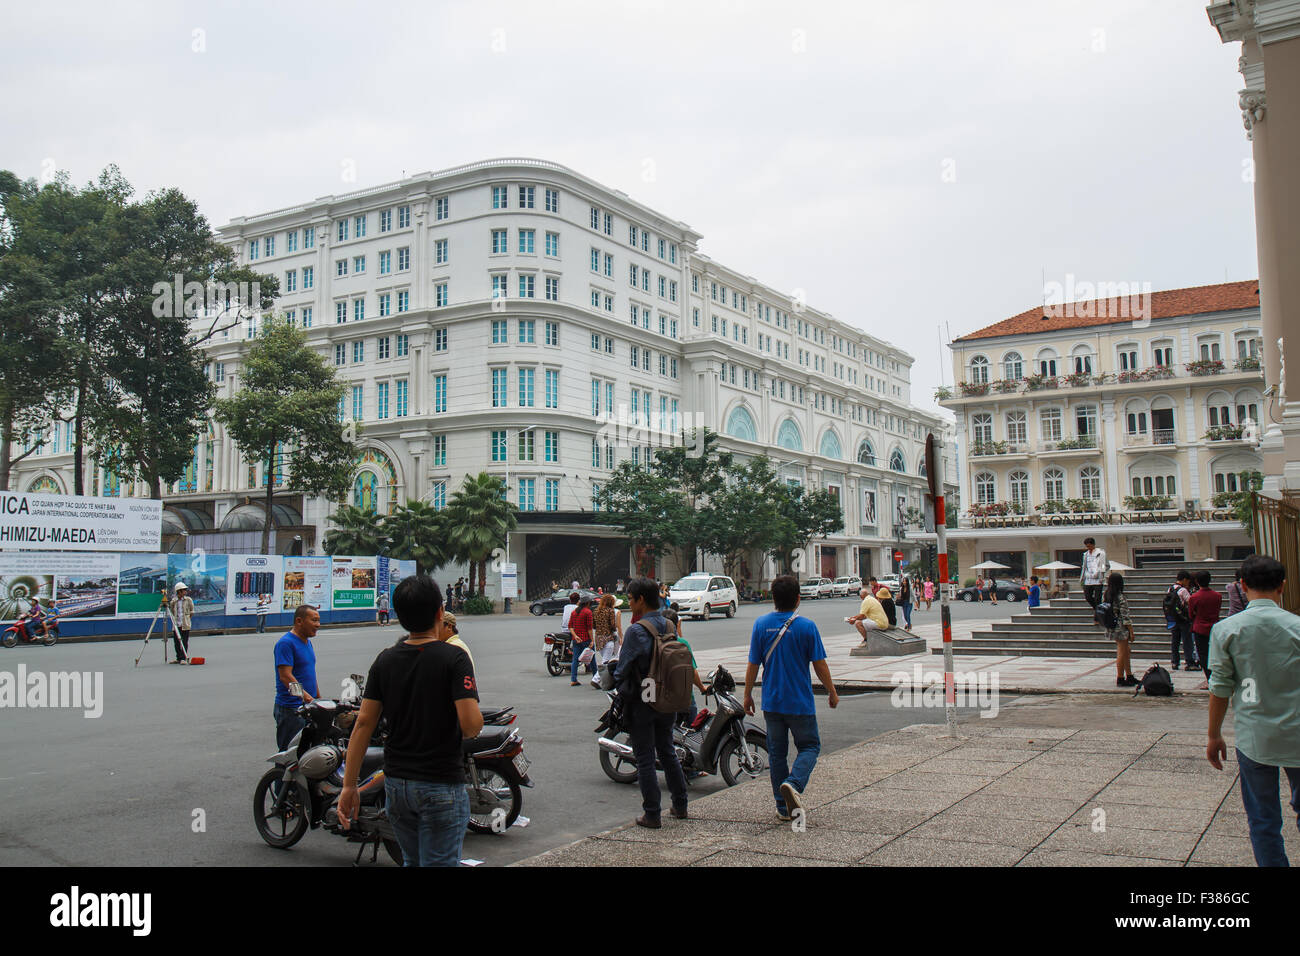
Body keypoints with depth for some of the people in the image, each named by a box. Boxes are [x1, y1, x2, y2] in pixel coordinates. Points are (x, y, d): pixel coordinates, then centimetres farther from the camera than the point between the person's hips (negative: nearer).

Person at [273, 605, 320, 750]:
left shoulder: (307, 642, 16)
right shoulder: (286, 643, -13)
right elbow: (285, 675, -22)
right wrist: (304, 695, -32)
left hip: (308, 707, 9)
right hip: (291, 709, -9)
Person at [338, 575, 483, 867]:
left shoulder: (385, 660, 2)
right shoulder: (453, 658, -14)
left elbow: (363, 724, 1)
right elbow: (471, 725, -21)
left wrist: (349, 786, 5)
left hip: (395, 785, 6)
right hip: (441, 787, -6)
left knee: (412, 861, 23)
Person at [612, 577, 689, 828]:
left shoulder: (636, 631, -19)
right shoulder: (669, 626, 3)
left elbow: (623, 668, -14)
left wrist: (618, 685, 6)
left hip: (641, 703, -7)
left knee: (645, 758, 2)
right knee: (667, 752, 20)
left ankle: (651, 814, 7)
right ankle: (680, 806, 27)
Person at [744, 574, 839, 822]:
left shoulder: (761, 624, -4)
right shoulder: (806, 627, -11)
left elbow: (753, 665, -1)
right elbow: (819, 665, -7)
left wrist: (747, 695, 11)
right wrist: (832, 692, 7)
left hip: (772, 702, 3)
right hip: (800, 702, -3)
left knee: (776, 752, 13)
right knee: (809, 746, 12)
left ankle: (783, 808, 15)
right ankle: (793, 783, -15)